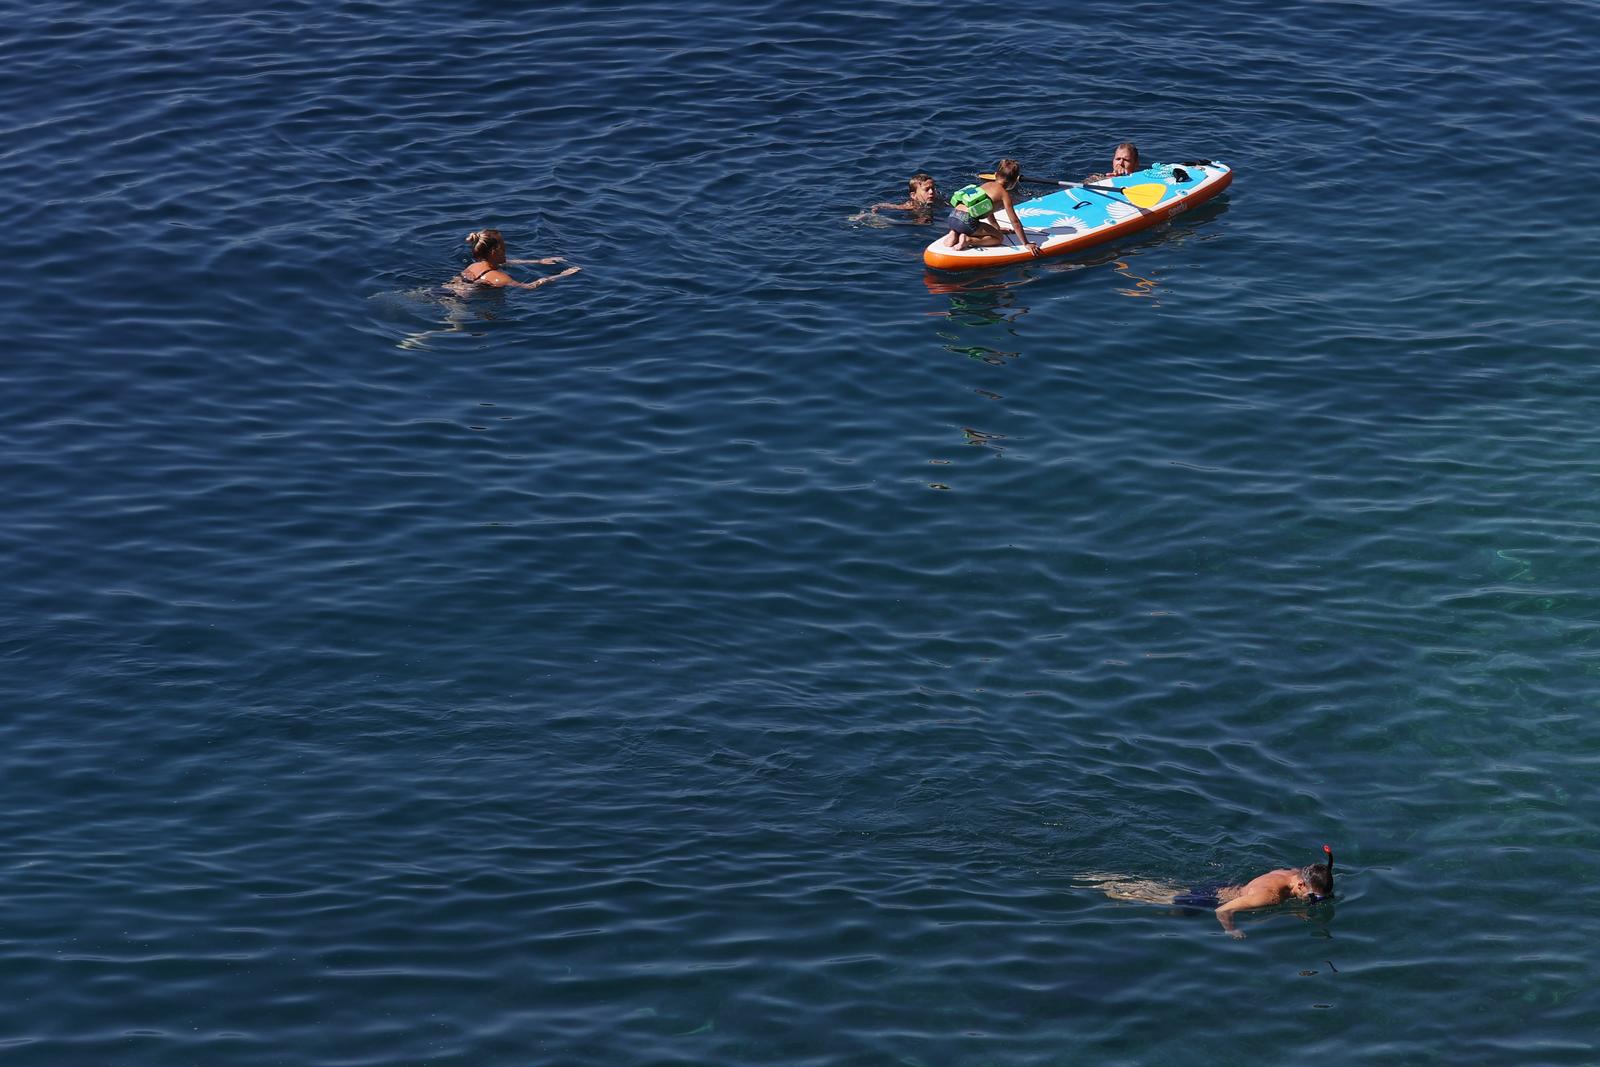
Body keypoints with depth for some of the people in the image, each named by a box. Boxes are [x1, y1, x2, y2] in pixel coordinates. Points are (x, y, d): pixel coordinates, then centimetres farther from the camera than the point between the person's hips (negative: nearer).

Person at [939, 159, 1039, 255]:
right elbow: (1015, 222, 3)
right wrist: (1026, 244, 8)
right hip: (966, 221, -7)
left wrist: (997, 229, 52)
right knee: (999, 238, 6)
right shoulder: (1004, 194, 4)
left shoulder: (987, 184, 25)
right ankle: (969, 240, -11)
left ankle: (954, 234, 9)